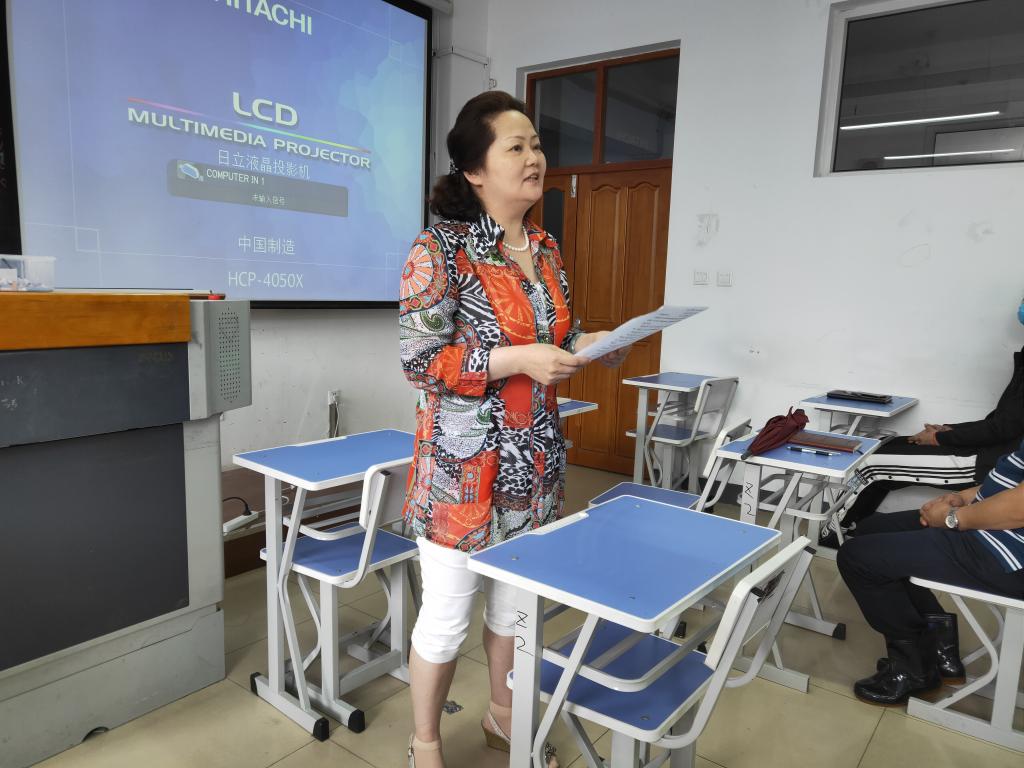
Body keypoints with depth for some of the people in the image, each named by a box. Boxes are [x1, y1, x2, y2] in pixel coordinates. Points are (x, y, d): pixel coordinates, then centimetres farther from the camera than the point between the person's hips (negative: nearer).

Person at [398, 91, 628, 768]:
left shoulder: (547, 248, 7)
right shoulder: (439, 251, -14)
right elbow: (421, 361, -17)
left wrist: (586, 345, -3)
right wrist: (519, 360, -24)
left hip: (535, 463, 7)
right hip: (463, 465, -6)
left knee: (517, 601, 20)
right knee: (448, 614, 8)